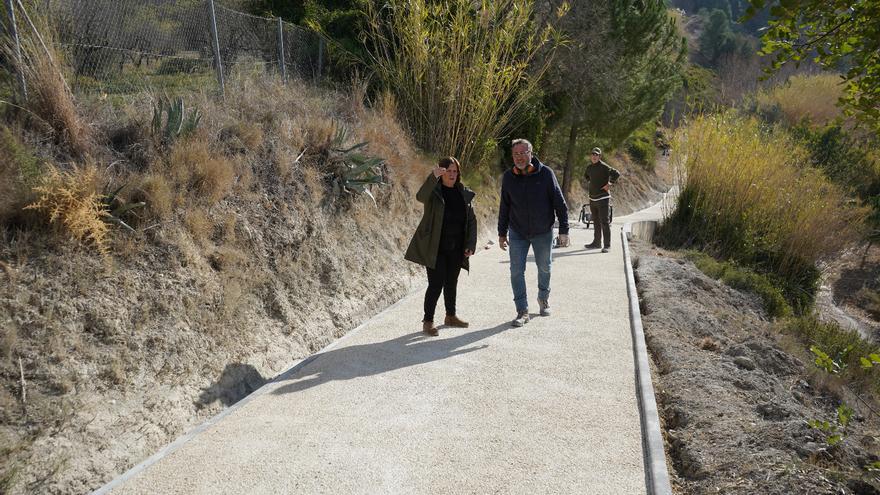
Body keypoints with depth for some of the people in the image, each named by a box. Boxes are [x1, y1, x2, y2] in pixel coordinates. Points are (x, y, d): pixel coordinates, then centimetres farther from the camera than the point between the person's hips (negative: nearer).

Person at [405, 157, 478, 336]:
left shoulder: (465, 193, 7)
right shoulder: (434, 190, -7)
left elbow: (472, 220, 9)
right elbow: (420, 197, -31)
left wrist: (470, 245, 1)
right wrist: (433, 177, -43)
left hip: (456, 249, 5)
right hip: (435, 248, -5)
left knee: (451, 283, 16)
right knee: (436, 284, -7)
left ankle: (450, 316, 32)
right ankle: (427, 321, 4)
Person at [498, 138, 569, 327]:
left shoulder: (545, 173, -12)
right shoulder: (508, 177, -4)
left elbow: (559, 203, -8)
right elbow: (504, 207, 6)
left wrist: (564, 230, -11)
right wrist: (502, 233, 7)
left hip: (543, 232, -1)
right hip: (517, 232, 1)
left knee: (544, 267, 16)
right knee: (517, 271, -4)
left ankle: (544, 299, 41)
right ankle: (522, 311, 5)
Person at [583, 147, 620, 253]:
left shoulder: (604, 167, -12)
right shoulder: (589, 167, 11)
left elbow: (617, 174, -22)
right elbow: (586, 175, 33)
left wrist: (609, 184, -17)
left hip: (603, 198, -7)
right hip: (593, 198, 7)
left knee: (605, 222, -7)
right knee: (596, 222, 15)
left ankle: (607, 245, -5)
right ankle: (597, 243, 25)